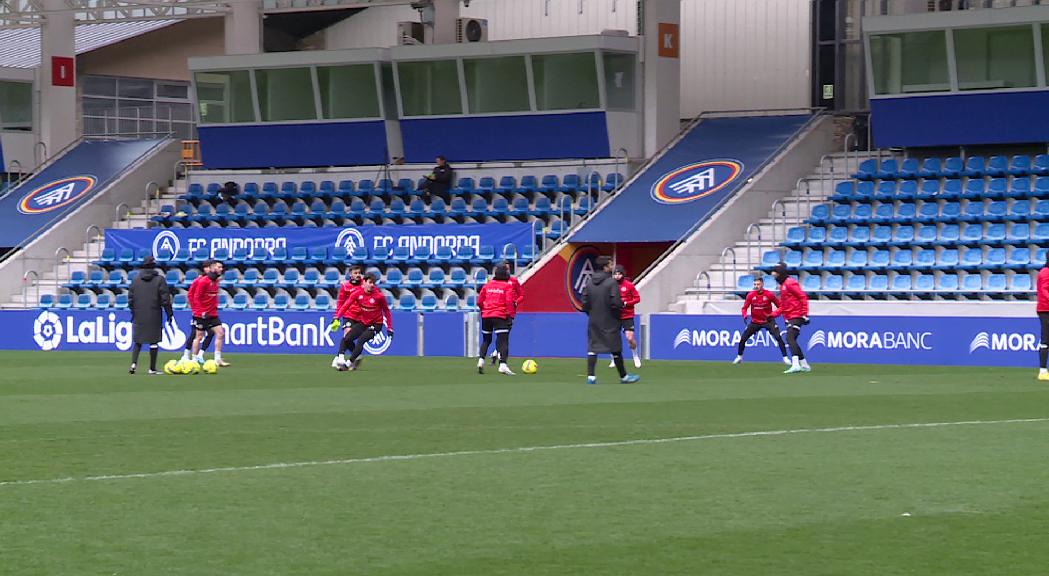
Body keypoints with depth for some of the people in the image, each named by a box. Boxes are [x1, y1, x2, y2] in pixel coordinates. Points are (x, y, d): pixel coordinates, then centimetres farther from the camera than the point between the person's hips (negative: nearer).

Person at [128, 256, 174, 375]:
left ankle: (134, 363, -7)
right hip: (154, 316, -3)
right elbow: (165, 299, -6)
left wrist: (133, 311, 19)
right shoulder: (159, 280, -5)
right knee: (153, 341, 3)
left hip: (138, 316, 3)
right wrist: (169, 314, 1)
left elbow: (130, 298, 8)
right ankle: (152, 368, 5)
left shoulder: (135, 280, 5)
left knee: (138, 341, 12)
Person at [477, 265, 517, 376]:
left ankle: (481, 360, 5)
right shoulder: (507, 286, -2)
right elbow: (509, 302, -11)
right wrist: (510, 315, -8)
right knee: (503, 340, -9)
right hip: (500, 316, -4)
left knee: (486, 340, 21)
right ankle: (503, 365, -25)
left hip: (486, 316, 5)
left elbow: (479, 301, 12)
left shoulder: (487, 285, 10)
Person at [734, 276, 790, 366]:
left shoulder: (769, 294, -12)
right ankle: (739, 357, 23)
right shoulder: (750, 295, -6)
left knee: (778, 337, -19)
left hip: (768, 320, -2)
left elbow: (779, 306, -4)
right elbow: (745, 307, -2)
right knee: (743, 339, 1)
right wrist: (744, 315, -22)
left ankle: (785, 358, -10)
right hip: (755, 322, 2)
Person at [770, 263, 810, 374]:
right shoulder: (782, 285, 20)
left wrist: (804, 314, -20)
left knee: (790, 338, -23)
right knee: (791, 340, 14)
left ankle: (795, 365, -35)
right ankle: (804, 365, 22)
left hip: (796, 316, -11)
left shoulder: (790, 283, -10)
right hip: (789, 318, 11)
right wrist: (773, 315, 13)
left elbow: (803, 297, -16)